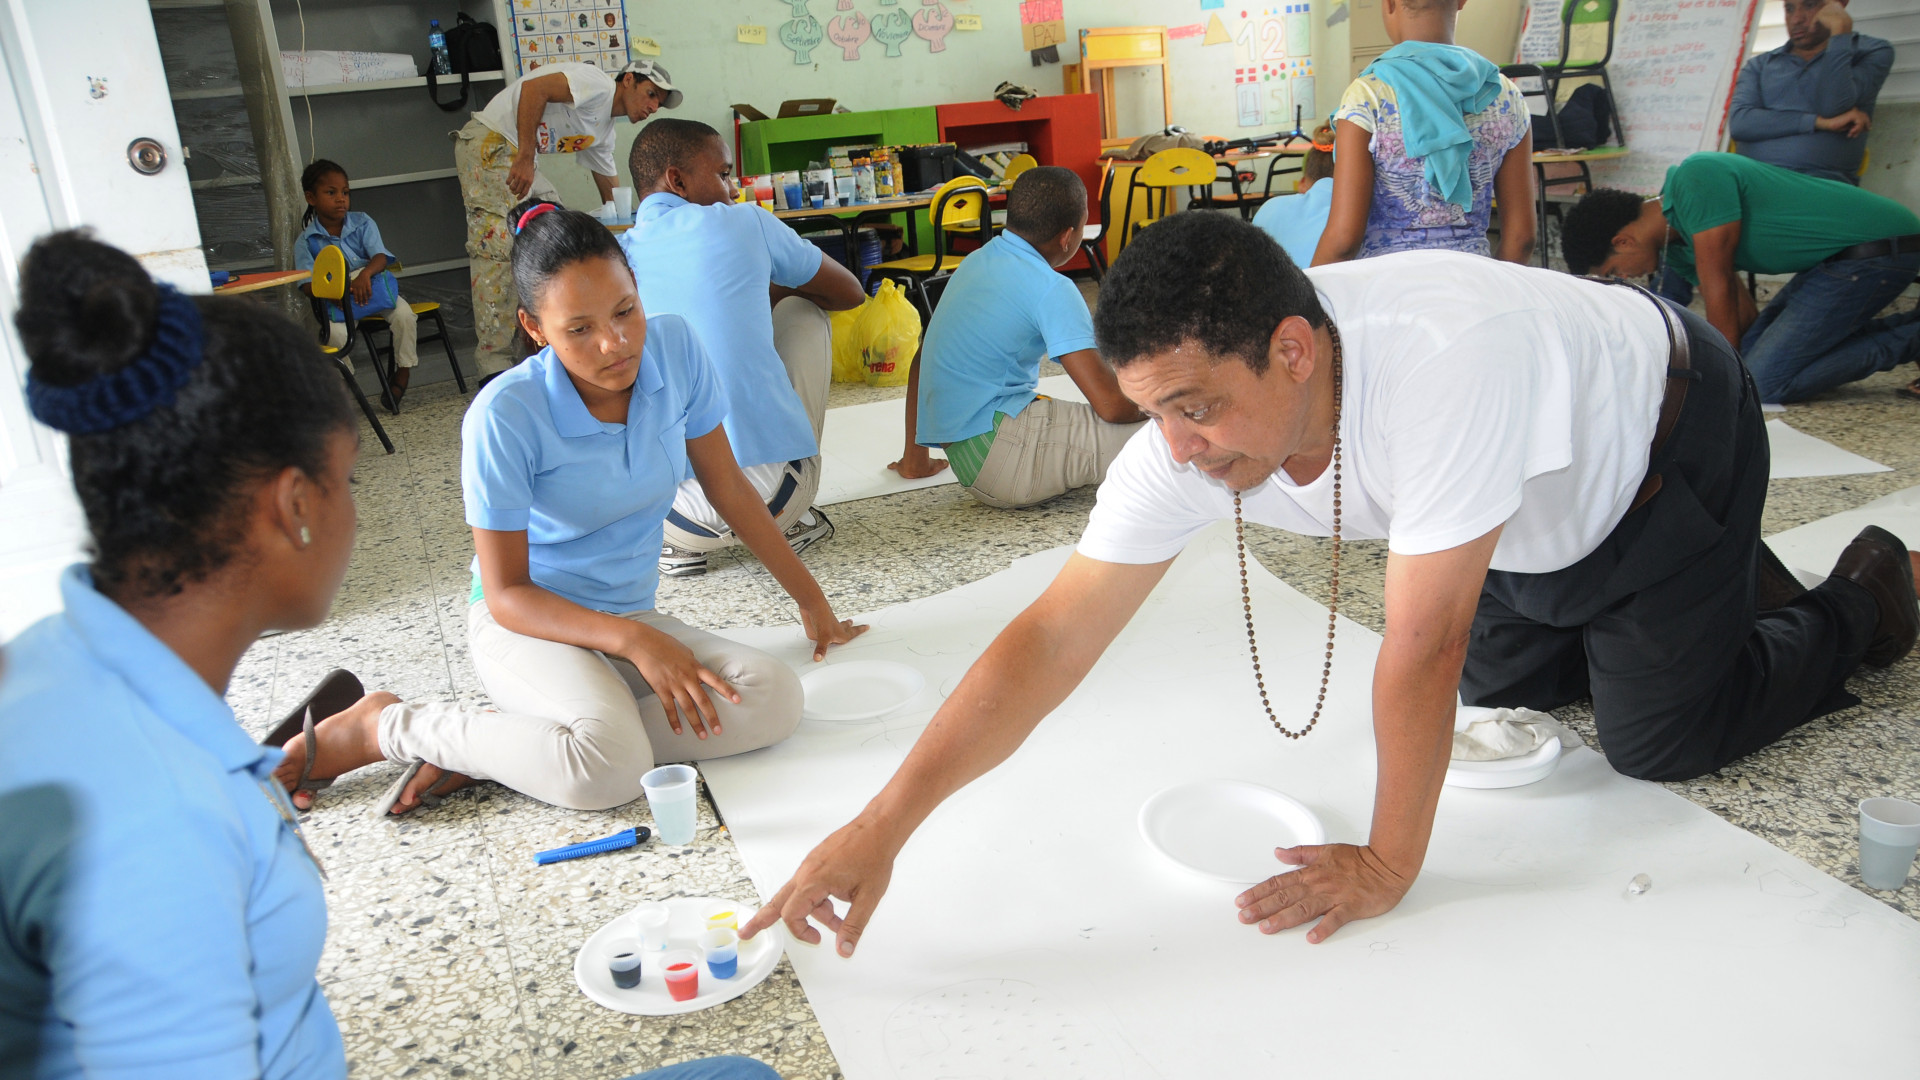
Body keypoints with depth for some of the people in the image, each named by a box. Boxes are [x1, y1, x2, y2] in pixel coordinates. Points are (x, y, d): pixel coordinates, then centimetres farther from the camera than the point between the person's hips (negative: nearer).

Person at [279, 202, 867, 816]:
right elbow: (506, 593, -15)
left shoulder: (675, 347, -8)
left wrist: (812, 600, 7)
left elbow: (727, 487, 5)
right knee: (610, 767, -36)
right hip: (527, 621, -5)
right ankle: (379, 728, -10)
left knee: (773, 701, -25)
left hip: (630, 618, 6)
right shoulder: (505, 415, -20)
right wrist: (635, 642, -29)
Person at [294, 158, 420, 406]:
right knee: (336, 331, -33)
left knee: (404, 314, -28)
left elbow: (381, 256, -11)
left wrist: (366, 274, -33)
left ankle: (403, 371, -10)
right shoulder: (306, 241, -1)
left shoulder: (363, 223, 2)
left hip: (375, 287, 2)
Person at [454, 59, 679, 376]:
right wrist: (525, 158, -26)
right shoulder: (599, 84, -10)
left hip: (518, 156, 10)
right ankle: (494, 359, -17)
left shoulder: (603, 133, 19)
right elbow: (534, 88, -23)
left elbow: (612, 194, 25)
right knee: (495, 246, -15)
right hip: (489, 143, -10)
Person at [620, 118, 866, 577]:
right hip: (774, 495, -2)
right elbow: (850, 292, 16)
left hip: (675, 509, 3)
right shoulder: (744, 222, 1)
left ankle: (680, 542, 13)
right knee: (804, 311, 22)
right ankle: (795, 522, 20)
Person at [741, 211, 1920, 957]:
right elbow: (1049, 639, -30)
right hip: (1546, 507, 6)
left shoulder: (1445, 363, -48)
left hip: (1669, 436, -5)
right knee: (1503, 681, 19)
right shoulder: (1191, 441, -29)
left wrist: (1388, 865, -28)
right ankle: (1736, 581, 40)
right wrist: (883, 826, -34)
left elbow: (1418, 652, -40)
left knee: (1660, 740, -1)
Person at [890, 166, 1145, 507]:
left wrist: (915, 457, 31)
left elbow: (922, 361, 22)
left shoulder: (977, 260, 13)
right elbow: (1111, 404, -16)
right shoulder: (1051, 288, -11)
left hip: (966, 462, 9)